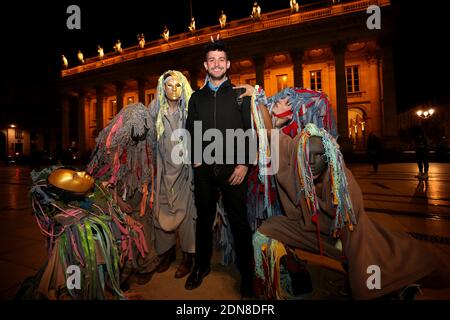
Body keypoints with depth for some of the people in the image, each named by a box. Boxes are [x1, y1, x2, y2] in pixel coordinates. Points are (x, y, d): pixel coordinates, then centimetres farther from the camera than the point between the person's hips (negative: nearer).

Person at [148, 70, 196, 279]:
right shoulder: (155, 109, 4)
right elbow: (152, 139, 8)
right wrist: (153, 165, 7)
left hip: (185, 166, -2)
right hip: (164, 166, 3)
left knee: (186, 209, 1)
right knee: (162, 209, 8)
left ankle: (188, 255, 19)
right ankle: (167, 251, 28)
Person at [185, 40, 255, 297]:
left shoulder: (240, 94, 7)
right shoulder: (197, 97, 15)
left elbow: (250, 131, 0)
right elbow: (190, 131, 14)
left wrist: (244, 164, -10)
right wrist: (194, 158, 0)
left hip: (233, 168, -2)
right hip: (204, 169, 3)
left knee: (239, 222, 4)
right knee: (204, 219, 14)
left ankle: (247, 275, 22)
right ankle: (202, 266, 34)